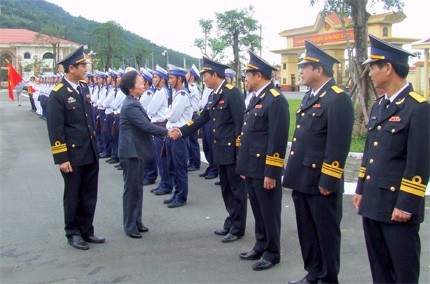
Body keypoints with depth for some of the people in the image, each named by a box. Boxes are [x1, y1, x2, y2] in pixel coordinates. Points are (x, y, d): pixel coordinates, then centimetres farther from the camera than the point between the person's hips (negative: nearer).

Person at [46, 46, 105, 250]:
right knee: (73, 196, 8)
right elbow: (55, 129, -15)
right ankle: (73, 233, 23)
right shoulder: (58, 94, -14)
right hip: (73, 155, -6)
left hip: (91, 153, 7)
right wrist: (62, 159, -16)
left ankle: (86, 231, 27)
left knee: (89, 195, 14)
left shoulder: (84, 87, 7)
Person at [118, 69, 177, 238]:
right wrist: (167, 132, -16)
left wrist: (165, 132, 7)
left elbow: (145, 125, 15)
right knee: (131, 188, -1)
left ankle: (136, 221, 25)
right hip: (131, 151, -10)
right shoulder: (131, 105, -19)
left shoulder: (134, 103, 12)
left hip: (137, 150, 10)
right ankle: (130, 226, 9)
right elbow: (146, 126, -23)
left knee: (137, 187, 15)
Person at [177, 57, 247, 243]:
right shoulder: (213, 95, 13)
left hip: (232, 150, -8)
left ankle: (238, 228, 12)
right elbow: (202, 118, 16)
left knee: (237, 189, 2)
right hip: (220, 151, 9)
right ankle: (231, 223, 27)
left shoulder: (232, 92, -13)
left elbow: (240, 121, -17)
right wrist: (181, 131, 9)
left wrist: (239, 149, -18)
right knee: (226, 189, 16)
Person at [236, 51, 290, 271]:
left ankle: (272, 253, 19)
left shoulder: (276, 100, -16)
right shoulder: (256, 98, 13)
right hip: (251, 167, 9)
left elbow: (278, 140, -20)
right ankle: (260, 246, 32)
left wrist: (271, 173, -20)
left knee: (269, 212, 5)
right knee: (258, 211, 18)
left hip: (265, 169, -9)